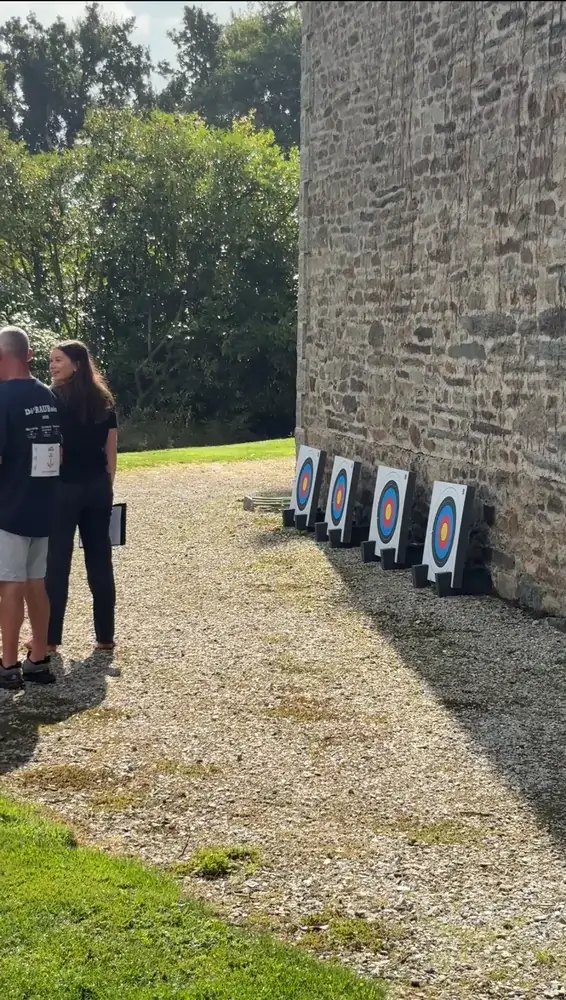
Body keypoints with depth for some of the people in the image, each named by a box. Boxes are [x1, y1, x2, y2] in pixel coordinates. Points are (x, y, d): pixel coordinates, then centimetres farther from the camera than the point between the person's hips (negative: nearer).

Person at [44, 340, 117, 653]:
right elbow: (111, 452, 9)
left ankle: (50, 637, 6)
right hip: (97, 488, 5)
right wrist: (106, 488, 14)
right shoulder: (104, 401, 8)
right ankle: (105, 636, 13)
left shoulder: (53, 399, -9)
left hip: (64, 488, -5)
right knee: (100, 560, 8)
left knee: (56, 562, 2)